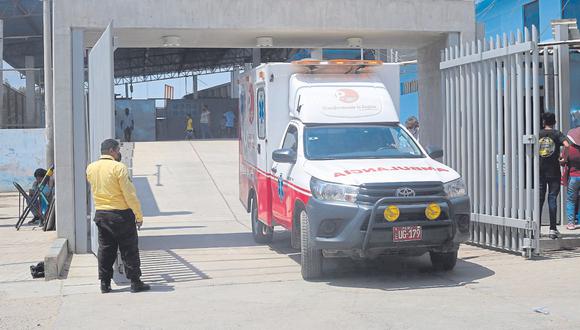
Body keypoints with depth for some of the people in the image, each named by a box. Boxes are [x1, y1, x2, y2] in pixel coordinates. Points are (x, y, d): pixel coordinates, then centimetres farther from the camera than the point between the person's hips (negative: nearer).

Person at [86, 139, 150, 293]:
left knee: (105, 249, 12)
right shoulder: (119, 167, -14)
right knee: (129, 249, 3)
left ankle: (104, 283, 12)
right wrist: (139, 215, -9)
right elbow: (130, 194, -15)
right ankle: (135, 282, 6)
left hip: (100, 214, 6)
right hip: (121, 214, -6)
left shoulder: (90, 168, 4)